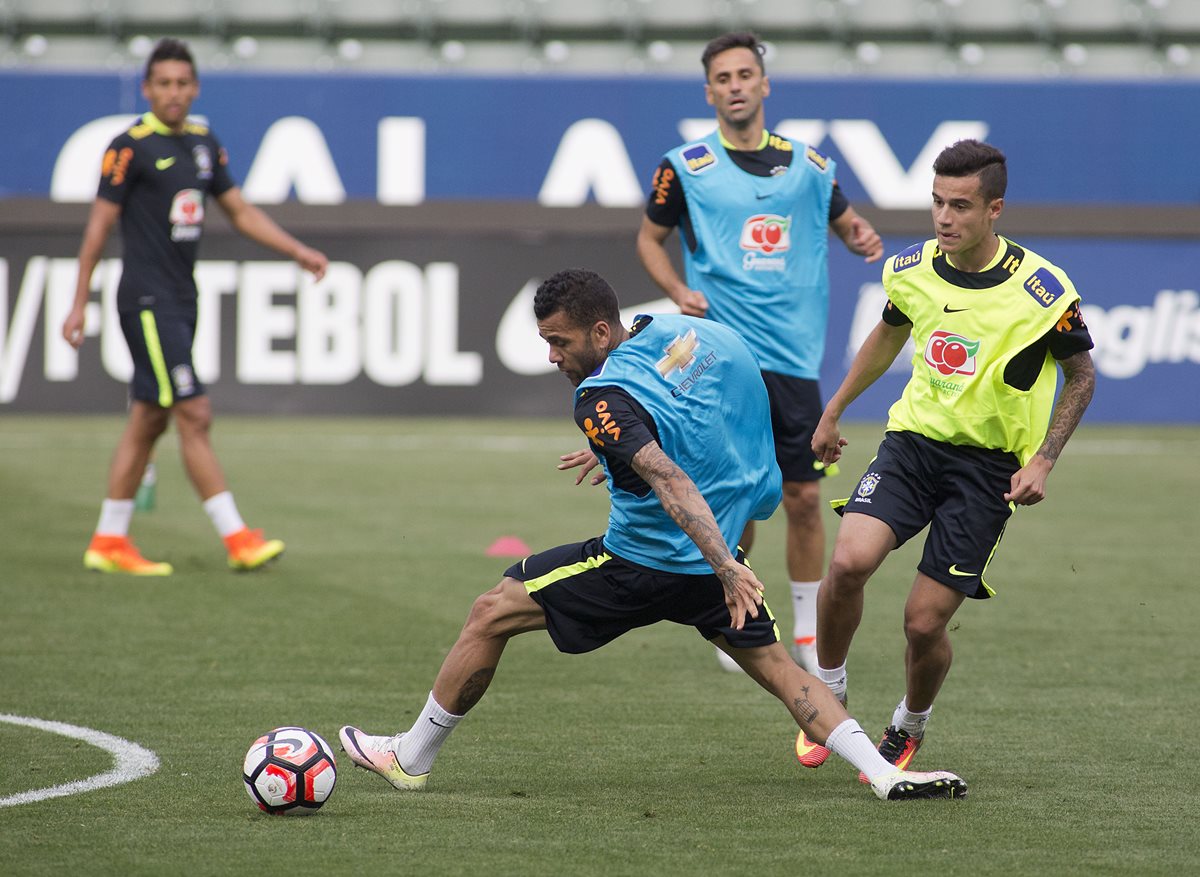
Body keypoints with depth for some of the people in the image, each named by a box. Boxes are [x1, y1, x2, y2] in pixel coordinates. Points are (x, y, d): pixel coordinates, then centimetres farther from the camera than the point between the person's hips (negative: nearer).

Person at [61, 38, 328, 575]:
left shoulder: (203, 144, 12)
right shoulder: (131, 148, -10)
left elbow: (241, 212, 21)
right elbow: (99, 226, -7)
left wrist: (300, 253, 12)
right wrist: (78, 304, -7)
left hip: (181, 300, 8)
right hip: (147, 302, -8)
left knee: (148, 421, 10)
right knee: (194, 415, -11)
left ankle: (108, 541, 16)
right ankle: (237, 538, -12)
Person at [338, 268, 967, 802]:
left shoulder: (603, 399, -22)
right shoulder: (680, 330, 1)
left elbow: (671, 483, -32)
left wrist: (727, 568, -39)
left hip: (644, 562, -7)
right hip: (716, 559, 7)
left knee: (491, 615, 5)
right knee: (776, 667, 16)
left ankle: (412, 756, 17)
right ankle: (883, 773, -2)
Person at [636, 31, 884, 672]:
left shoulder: (806, 164, 8)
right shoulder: (685, 168, 1)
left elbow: (845, 221, 24)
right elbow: (649, 238, 14)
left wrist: (862, 236, 0)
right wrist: (679, 291, -4)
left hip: (796, 355, 2)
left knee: (804, 497, 2)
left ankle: (808, 635, 13)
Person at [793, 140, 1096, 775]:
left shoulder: (1042, 290, -14)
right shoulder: (911, 270, -2)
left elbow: (1081, 376, 1)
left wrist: (1041, 463, -8)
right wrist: (834, 412, 26)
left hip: (989, 463, -3)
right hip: (913, 439, 3)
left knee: (924, 622, -7)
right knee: (848, 561, -23)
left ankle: (909, 729, 25)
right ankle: (827, 700, 1)